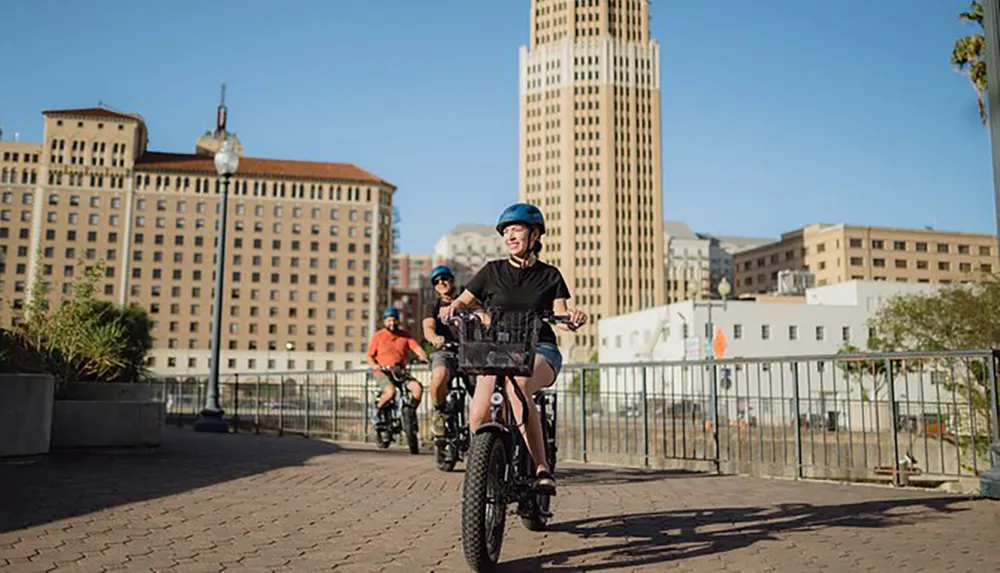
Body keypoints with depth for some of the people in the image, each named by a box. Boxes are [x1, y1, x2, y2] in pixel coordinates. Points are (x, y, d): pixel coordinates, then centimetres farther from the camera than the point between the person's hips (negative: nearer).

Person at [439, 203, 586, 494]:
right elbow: (464, 300, 14)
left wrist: (572, 318, -23)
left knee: (518, 386, -38)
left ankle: (542, 470, -33)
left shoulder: (549, 276, 9)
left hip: (539, 349, -2)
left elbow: (560, 316, 0)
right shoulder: (492, 271, 11)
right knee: (478, 416, -21)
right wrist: (451, 307, -9)